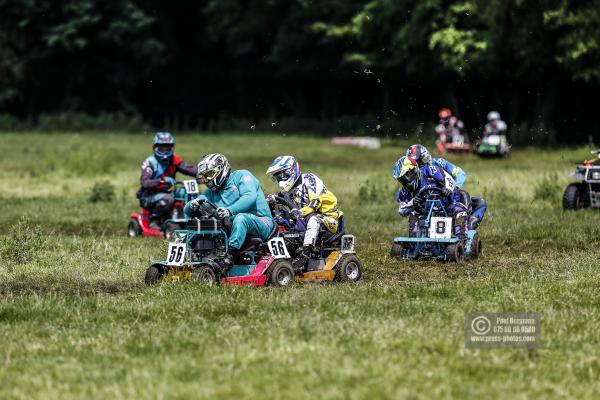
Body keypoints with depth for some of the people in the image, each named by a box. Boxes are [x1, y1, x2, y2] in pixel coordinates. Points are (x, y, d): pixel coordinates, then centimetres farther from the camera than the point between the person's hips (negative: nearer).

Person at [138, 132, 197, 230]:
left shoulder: (174, 160, 5)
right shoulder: (150, 162, -11)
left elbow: (188, 168, -10)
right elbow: (144, 182, -23)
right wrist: (161, 181, -40)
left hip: (165, 192, 6)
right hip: (148, 196, -6)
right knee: (168, 199, -34)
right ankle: (154, 220, -15)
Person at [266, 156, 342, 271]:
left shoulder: (309, 179, -8)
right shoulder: (290, 192, 16)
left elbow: (316, 201, -23)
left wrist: (301, 212, -41)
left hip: (328, 218, -8)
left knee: (313, 219, -39)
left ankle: (305, 254, -51)